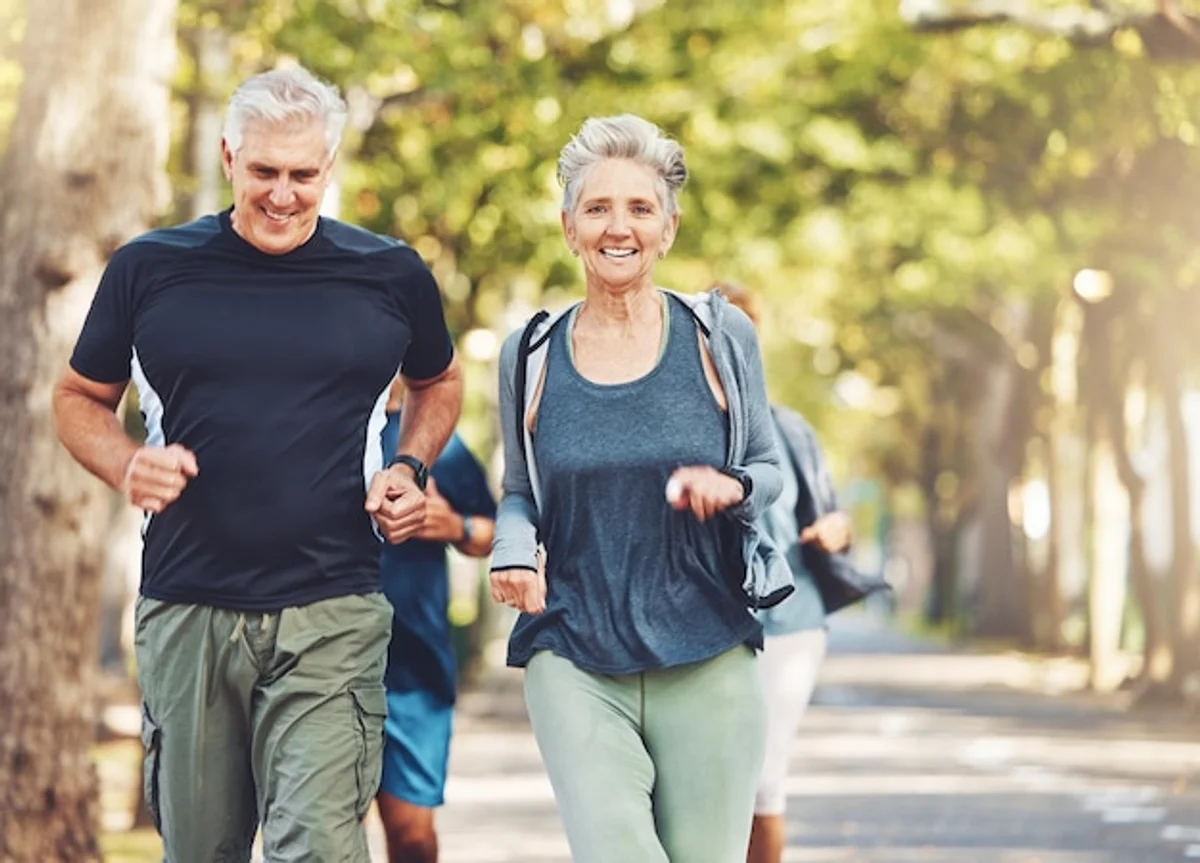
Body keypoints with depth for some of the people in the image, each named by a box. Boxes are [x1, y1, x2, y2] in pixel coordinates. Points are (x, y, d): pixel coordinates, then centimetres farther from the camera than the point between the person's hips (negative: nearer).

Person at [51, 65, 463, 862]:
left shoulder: (392, 276, 5)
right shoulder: (149, 270, 4)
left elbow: (439, 383, 23)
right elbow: (80, 400, 16)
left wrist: (409, 470, 4)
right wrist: (128, 467, -6)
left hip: (332, 617, -1)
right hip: (187, 611, 2)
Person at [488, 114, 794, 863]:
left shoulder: (720, 337, 2)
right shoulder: (531, 356, 5)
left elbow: (769, 470, 9)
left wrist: (730, 488, -14)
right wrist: (514, 551, -6)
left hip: (709, 659, 0)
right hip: (576, 658, 0)